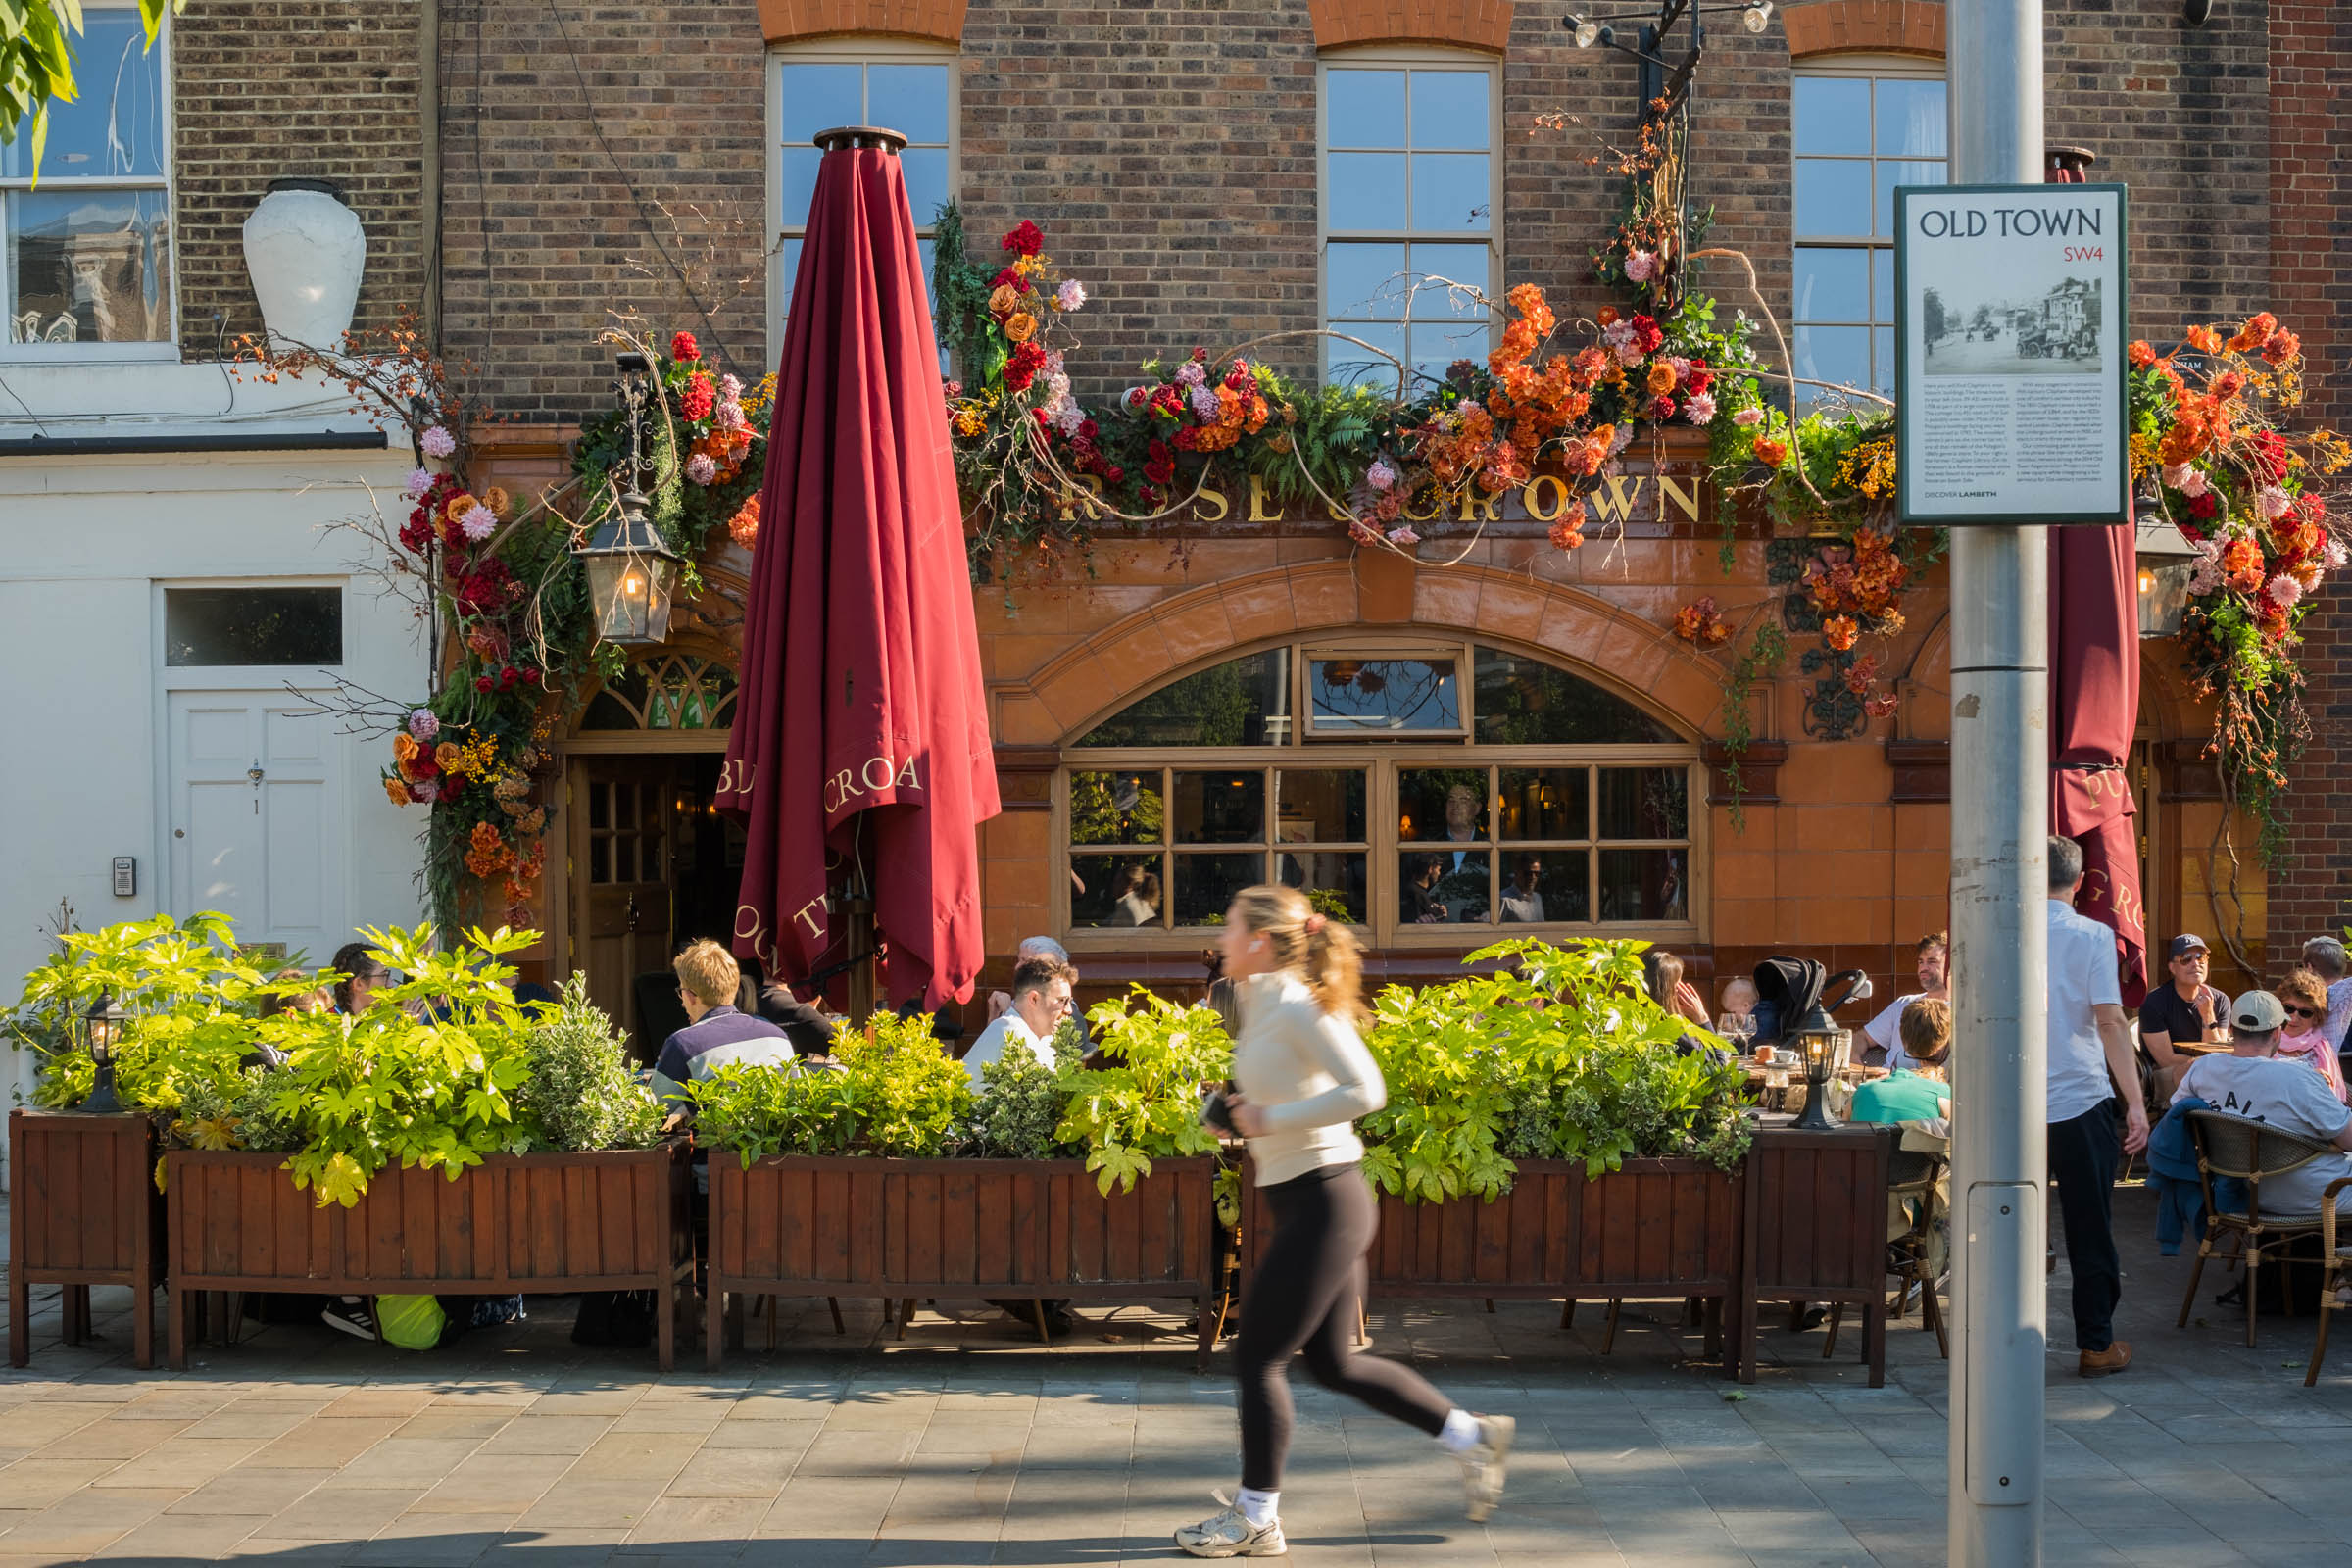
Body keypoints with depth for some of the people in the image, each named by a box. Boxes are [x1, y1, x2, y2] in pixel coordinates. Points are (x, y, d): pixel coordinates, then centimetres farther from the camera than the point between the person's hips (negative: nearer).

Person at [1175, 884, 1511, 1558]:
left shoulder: (1296, 1008, -17)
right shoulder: (1262, 1003, 11)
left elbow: (1363, 1090, -25)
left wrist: (1272, 1118, -21)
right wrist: (1243, 1109, 8)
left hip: (1322, 1201, -10)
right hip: (1312, 1202, 10)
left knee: (1257, 1357, -1)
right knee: (1334, 1363, 16)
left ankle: (1256, 1520, 10)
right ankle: (1471, 1435, 24)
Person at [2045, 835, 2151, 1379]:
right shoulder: (2092, 936, -4)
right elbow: (2109, 1022, -11)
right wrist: (2136, 1102, -9)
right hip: (2081, 1099, -2)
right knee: (2089, 1229, 5)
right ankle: (2096, 1344, 9)